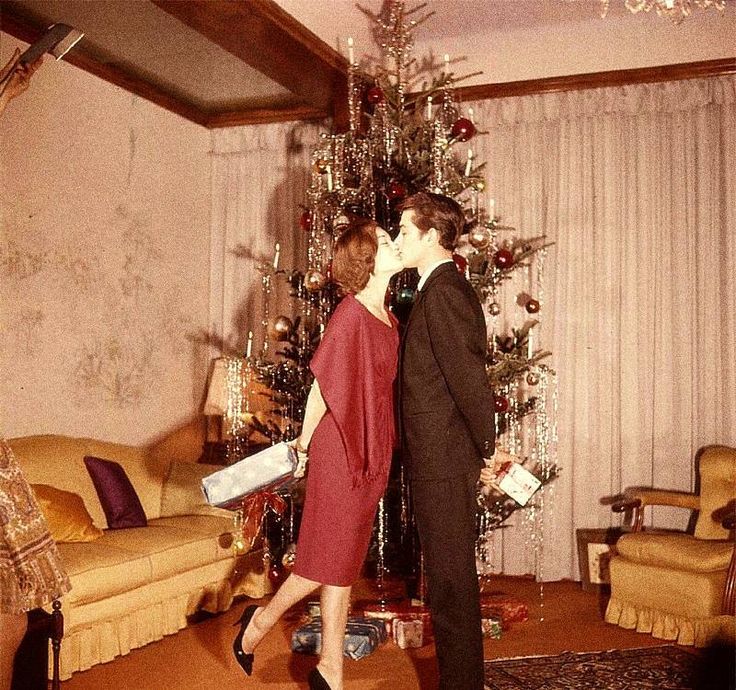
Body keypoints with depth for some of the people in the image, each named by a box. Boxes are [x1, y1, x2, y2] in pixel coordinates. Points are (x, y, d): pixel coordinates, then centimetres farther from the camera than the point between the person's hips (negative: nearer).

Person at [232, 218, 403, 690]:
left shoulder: (389, 319, 9)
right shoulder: (350, 314, -15)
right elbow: (324, 385, -12)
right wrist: (303, 443, -6)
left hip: (372, 454, 8)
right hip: (340, 451, -8)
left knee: (345, 562, 12)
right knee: (329, 559, 1)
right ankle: (261, 620, 25)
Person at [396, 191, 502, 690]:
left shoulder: (443, 291, -17)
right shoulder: (443, 288, 15)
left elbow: (469, 378, -20)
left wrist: (489, 451, -12)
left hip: (444, 461, -10)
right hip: (439, 461, 10)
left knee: (450, 580, 0)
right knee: (451, 578, 18)